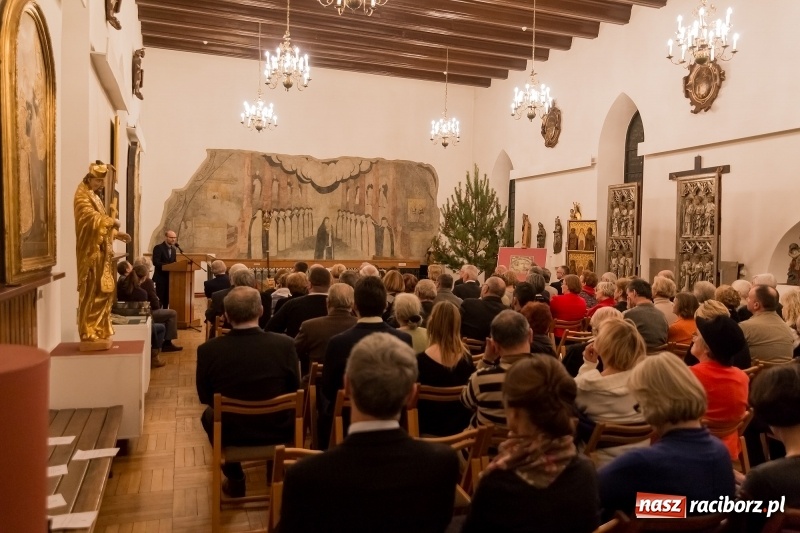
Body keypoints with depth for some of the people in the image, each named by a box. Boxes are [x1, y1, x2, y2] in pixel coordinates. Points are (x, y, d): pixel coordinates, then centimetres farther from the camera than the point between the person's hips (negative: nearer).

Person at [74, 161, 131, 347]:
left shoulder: (94, 196, 19)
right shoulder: (82, 196, -11)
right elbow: (93, 219, -24)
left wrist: (116, 233, 12)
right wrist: (112, 221, -11)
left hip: (100, 253, 10)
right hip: (91, 254, -10)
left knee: (102, 293, 11)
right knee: (93, 294, -8)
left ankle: (98, 333, 17)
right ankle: (90, 335, -4)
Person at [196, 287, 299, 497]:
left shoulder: (208, 349, -19)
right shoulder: (284, 344, -19)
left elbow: (204, 397, -2)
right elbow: (294, 389, -3)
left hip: (230, 434, 0)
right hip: (278, 431, 0)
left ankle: (234, 479, 38)